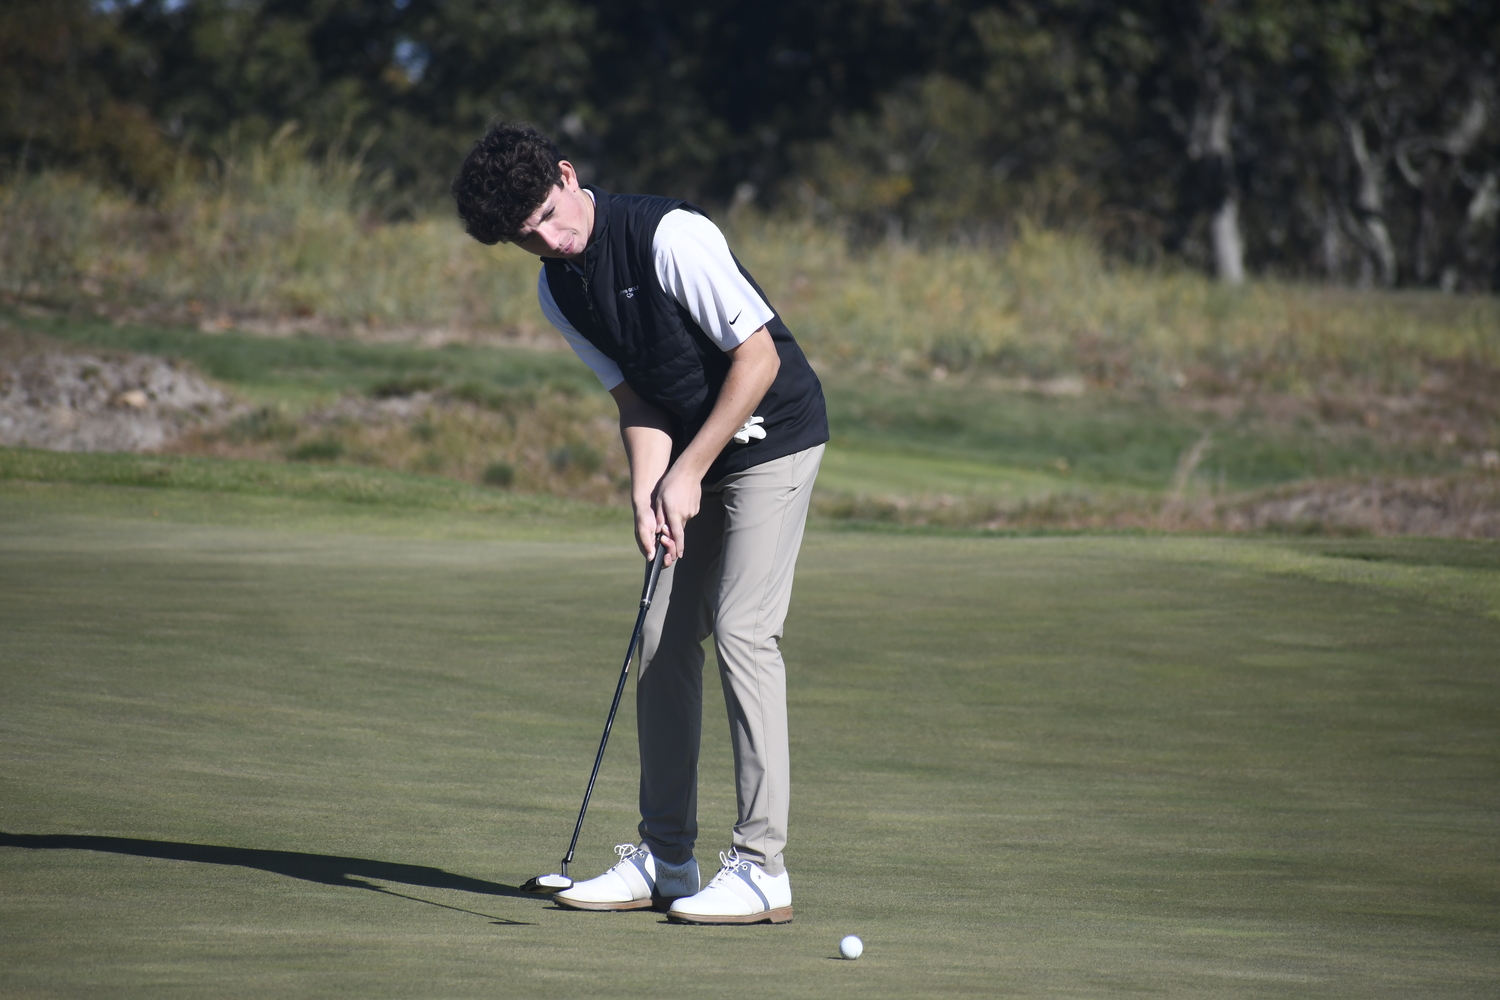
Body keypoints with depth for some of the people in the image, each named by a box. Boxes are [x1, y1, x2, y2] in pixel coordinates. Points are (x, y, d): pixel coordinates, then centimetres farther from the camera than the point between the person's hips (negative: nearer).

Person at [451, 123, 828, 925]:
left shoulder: (670, 236, -24)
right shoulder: (557, 290, 0)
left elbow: (758, 355, -22)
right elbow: (637, 398, 3)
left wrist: (690, 472, -19)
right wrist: (646, 494, -15)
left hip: (771, 438, -8)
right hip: (692, 456, 8)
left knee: (741, 630, -15)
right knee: (664, 639, 5)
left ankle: (761, 866, -14)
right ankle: (664, 858, 12)